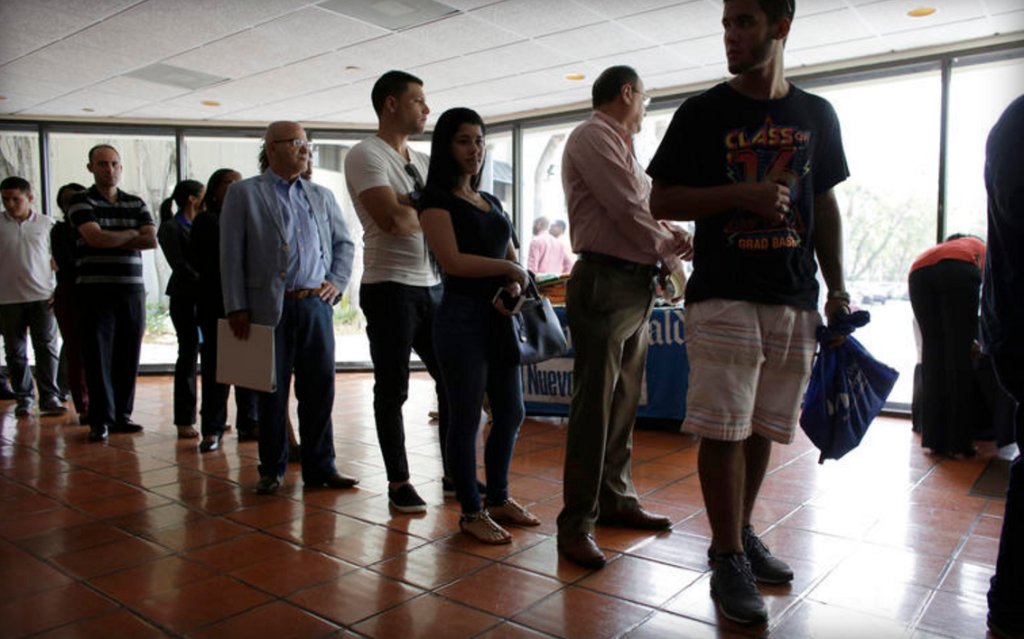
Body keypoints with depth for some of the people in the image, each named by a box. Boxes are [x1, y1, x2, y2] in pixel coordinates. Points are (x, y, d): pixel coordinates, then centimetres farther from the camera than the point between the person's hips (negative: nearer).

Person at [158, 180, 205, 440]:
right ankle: (184, 421, 4)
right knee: (189, 355, -3)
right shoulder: (170, 228, -2)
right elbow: (180, 265, -11)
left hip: (207, 298, 6)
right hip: (185, 297, -6)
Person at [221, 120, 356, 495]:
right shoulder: (244, 193, 4)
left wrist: (337, 281, 4)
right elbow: (231, 254, -1)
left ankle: (320, 467, 17)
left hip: (316, 305, 4)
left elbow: (344, 243, 21)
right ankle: (272, 470, 19)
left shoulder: (321, 196, 16)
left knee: (320, 389, 6)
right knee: (273, 392, 5)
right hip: (271, 308, -3)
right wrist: (237, 308, -7)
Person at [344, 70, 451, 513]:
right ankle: (399, 482, 17)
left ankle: (453, 472, 23)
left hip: (433, 286, 7)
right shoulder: (366, 155, -7)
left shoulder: (422, 161, 17)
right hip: (391, 288, -7)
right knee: (393, 390, 4)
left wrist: (407, 206, -10)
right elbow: (393, 220, -20)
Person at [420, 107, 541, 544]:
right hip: (462, 315, -7)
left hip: (499, 316, 7)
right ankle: (471, 512, 15)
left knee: (511, 413, 12)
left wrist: (514, 288, -6)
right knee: (466, 418, 1)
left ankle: (498, 499, 29)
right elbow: (452, 260, -16)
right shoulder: (437, 199, -4)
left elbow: (511, 258, 15)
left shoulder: (491, 202, 18)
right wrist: (507, 269, -9)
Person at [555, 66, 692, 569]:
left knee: (624, 402, 13)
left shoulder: (620, 146, 25)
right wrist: (672, 253, -3)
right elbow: (628, 211, -14)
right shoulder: (592, 137, -6)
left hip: (636, 285, 10)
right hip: (606, 283, -10)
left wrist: (671, 235, 0)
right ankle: (576, 522, -2)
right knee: (594, 406, -9)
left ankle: (616, 499, 25)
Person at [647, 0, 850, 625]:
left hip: (796, 298, 4)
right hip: (723, 294, -3)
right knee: (723, 428, -6)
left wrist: (837, 288, 9)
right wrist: (741, 194, -14)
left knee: (763, 428, 11)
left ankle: (742, 534, 28)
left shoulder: (817, 115, 12)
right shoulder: (703, 112, 2)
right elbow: (662, 202, 0)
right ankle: (729, 560, 7)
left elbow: (826, 205, 16)